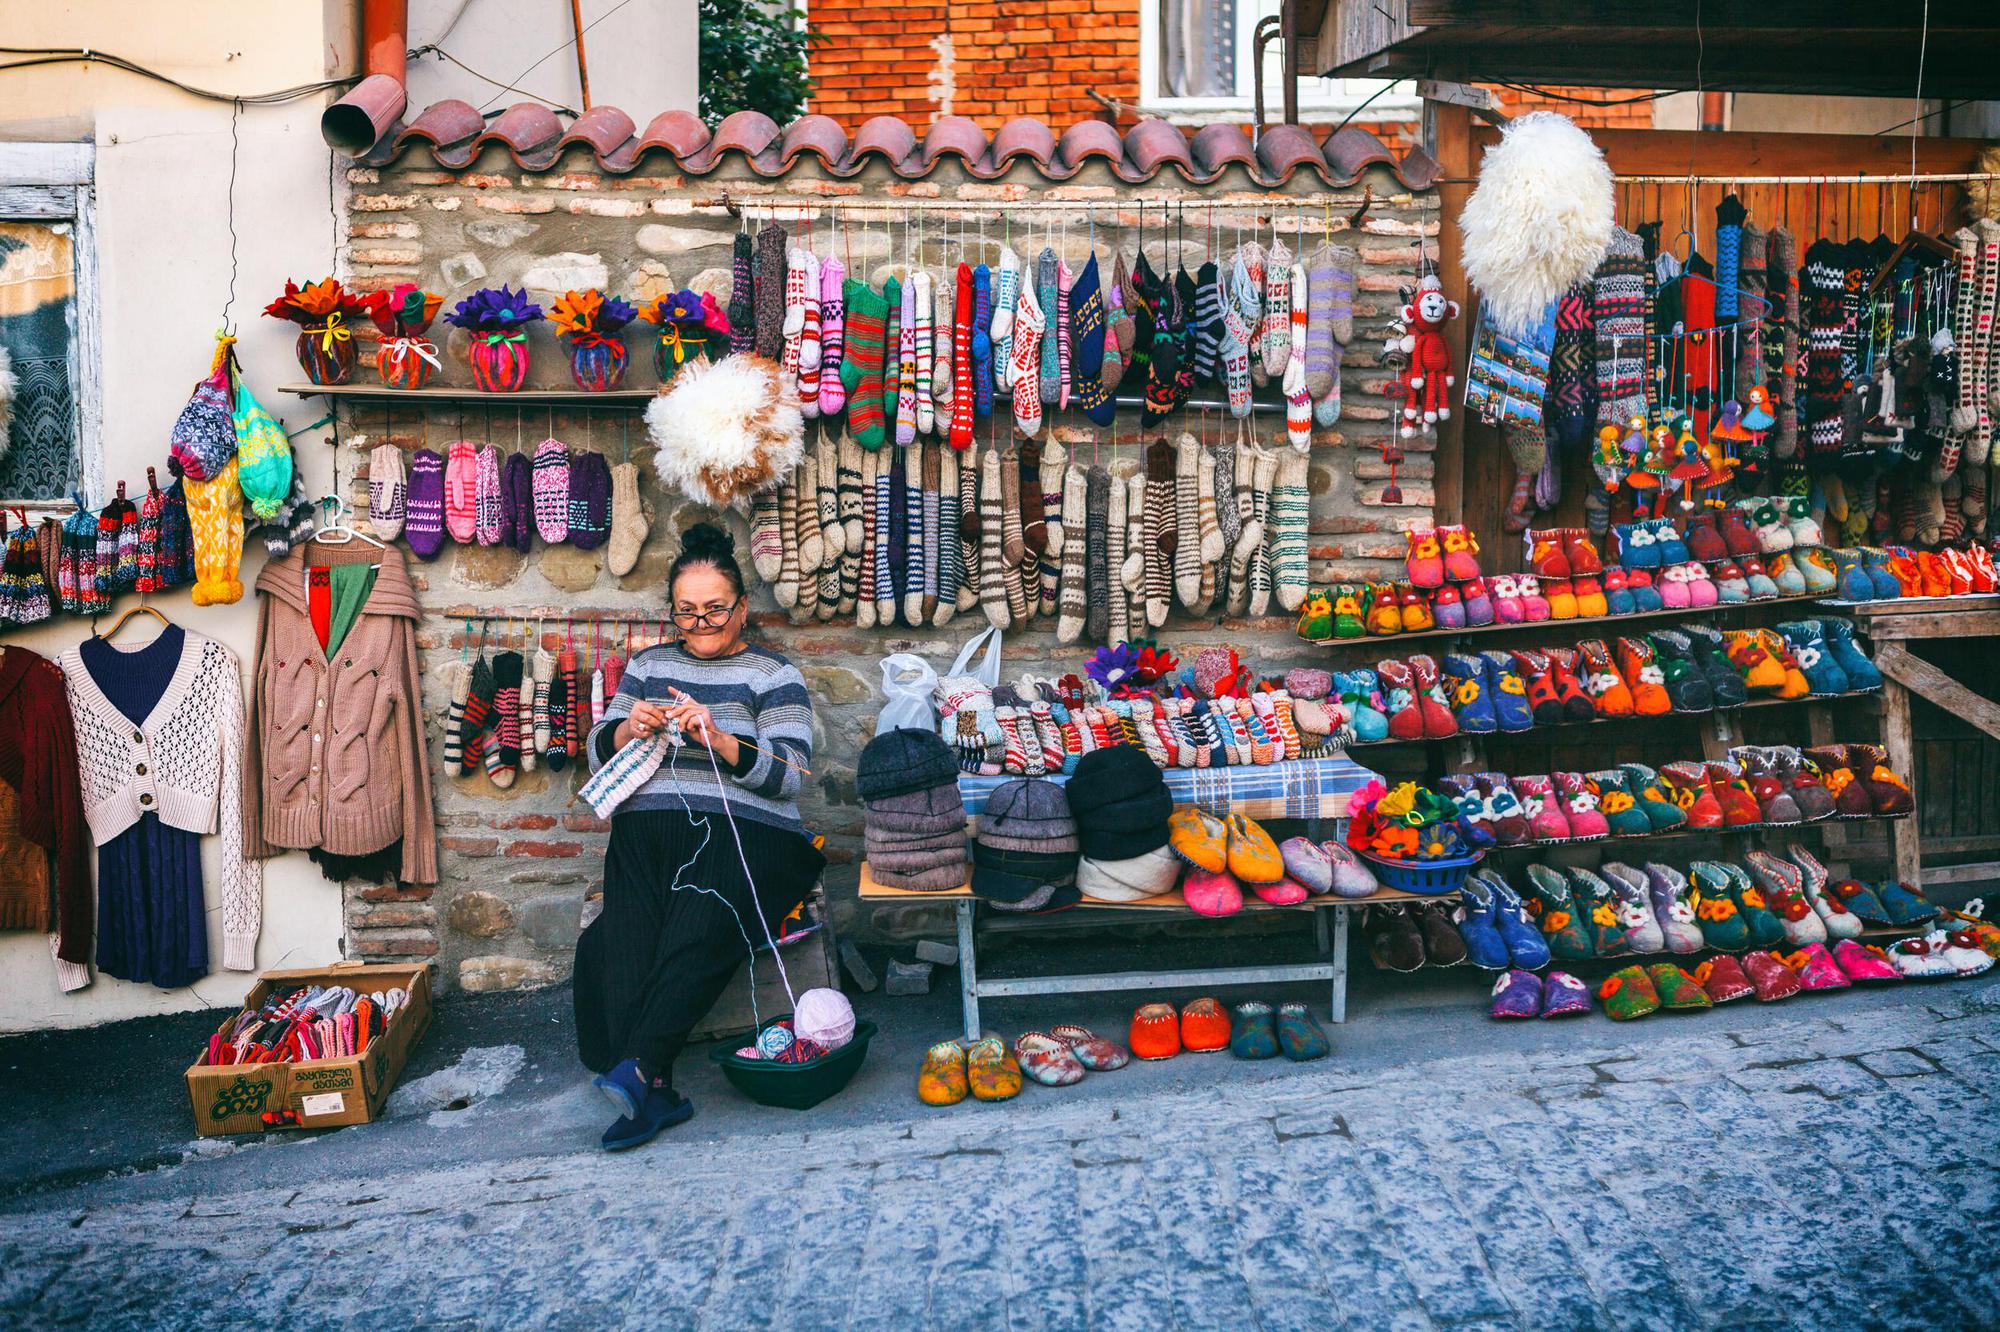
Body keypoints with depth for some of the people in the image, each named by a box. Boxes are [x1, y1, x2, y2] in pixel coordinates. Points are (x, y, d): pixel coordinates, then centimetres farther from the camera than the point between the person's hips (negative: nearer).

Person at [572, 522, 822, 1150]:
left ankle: (639, 1067, -39)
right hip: (648, 830, 3)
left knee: (701, 922, -34)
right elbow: (599, 752, 21)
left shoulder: (774, 674, 12)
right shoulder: (647, 665, 25)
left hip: (746, 832, -2)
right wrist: (628, 728, -2)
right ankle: (655, 1091, -32)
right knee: (626, 935, -28)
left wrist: (717, 737, -16)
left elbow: (788, 774, -1)